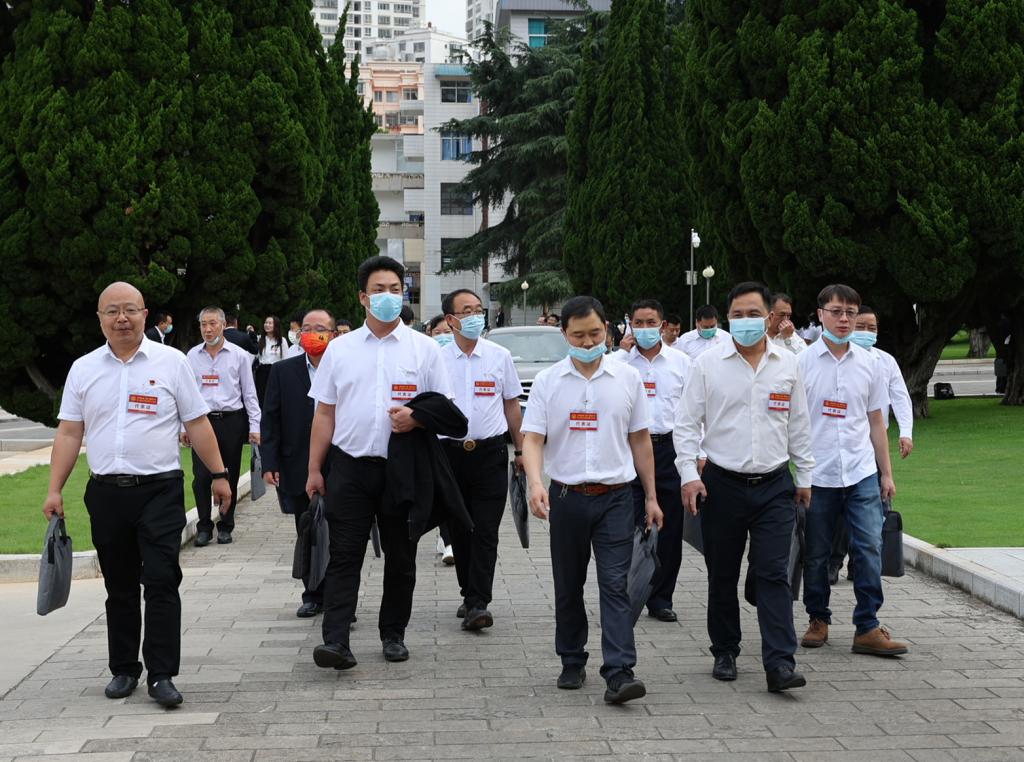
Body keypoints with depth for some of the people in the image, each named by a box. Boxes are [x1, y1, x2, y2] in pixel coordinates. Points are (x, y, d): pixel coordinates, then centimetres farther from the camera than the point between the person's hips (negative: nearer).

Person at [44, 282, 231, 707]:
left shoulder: (171, 362, 2)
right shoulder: (83, 369, 8)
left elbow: (197, 425, 5)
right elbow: (68, 434, 8)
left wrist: (218, 475, 2)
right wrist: (55, 490, 3)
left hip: (160, 490, -3)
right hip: (106, 492, 3)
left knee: (161, 581, -8)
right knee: (119, 587, 11)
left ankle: (161, 675, -4)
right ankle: (123, 670, 22)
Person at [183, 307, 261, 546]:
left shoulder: (239, 355, 3)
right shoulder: (192, 356, 8)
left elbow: (249, 393, 5)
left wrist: (255, 427, 0)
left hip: (231, 421, -1)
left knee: (230, 477, 4)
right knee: (201, 477, -7)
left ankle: (225, 527, 15)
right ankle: (204, 527, 3)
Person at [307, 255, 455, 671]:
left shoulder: (424, 348, 4)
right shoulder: (340, 349, 8)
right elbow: (325, 413, 9)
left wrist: (415, 418, -15)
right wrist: (314, 469, 5)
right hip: (351, 466, 0)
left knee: (400, 556, 8)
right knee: (344, 555, -6)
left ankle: (393, 634, 21)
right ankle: (336, 641, -10)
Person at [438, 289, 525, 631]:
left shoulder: (500, 356, 4)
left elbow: (512, 405, 12)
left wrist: (520, 449, 11)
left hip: (490, 452, -1)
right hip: (451, 452, 1)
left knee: (485, 531, -7)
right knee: (459, 529, 10)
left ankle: (478, 604, -9)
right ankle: (469, 593, 24)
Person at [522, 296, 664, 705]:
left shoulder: (627, 378, 3)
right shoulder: (547, 381, 1)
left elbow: (640, 440, 10)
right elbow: (532, 439, -4)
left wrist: (651, 497, 10)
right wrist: (535, 483, -23)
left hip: (614, 497, -1)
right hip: (567, 497, 1)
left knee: (615, 584, -9)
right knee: (568, 586, 11)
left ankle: (619, 672, -14)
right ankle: (572, 663, 25)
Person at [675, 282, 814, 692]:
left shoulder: (787, 364, 6)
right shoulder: (708, 363, -1)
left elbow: (799, 425, 13)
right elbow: (687, 422, 1)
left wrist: (804, 476, 14)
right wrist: (688, 473, -8)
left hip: (774, 487, 1)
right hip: (722, 484, 0)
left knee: (774, 574, -6)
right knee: (722, 576, 8)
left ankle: (780, 663, -9)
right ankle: (725, 653, 23)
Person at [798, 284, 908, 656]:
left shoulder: (868, 363, 8)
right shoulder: (801, 363, -1)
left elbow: (876, 422, 14)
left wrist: (886, 473, 13)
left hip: (861, 472, 2)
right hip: (816, 475, -2)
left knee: (869, 548, -6)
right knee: (816, 554, 7)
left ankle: (868, 627, -2)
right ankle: (818, 620, 23)